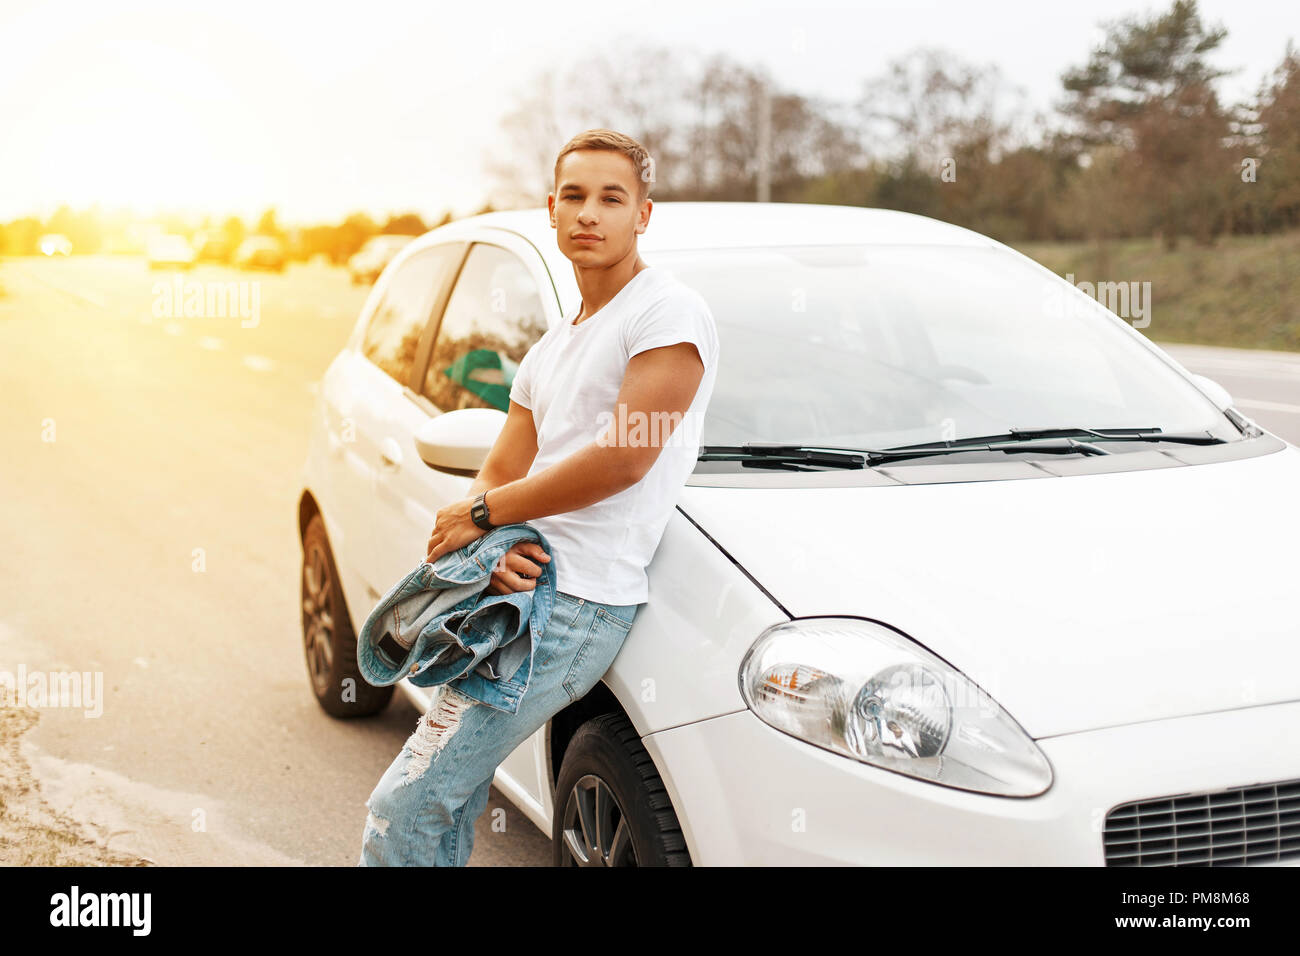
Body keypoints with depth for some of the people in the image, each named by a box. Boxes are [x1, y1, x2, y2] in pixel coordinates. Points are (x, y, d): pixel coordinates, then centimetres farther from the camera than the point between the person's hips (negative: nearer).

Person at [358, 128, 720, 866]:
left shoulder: (669, 313, -6)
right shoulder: (550, 349, 21)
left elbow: (625, 458, -15)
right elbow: (499, 474, 16)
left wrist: (482, 515, -7)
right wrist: (496, 545, -9)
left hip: (578, 597, -8)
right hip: (522, 581, 8)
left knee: (408, 805, -11)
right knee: (446, 806, 11)